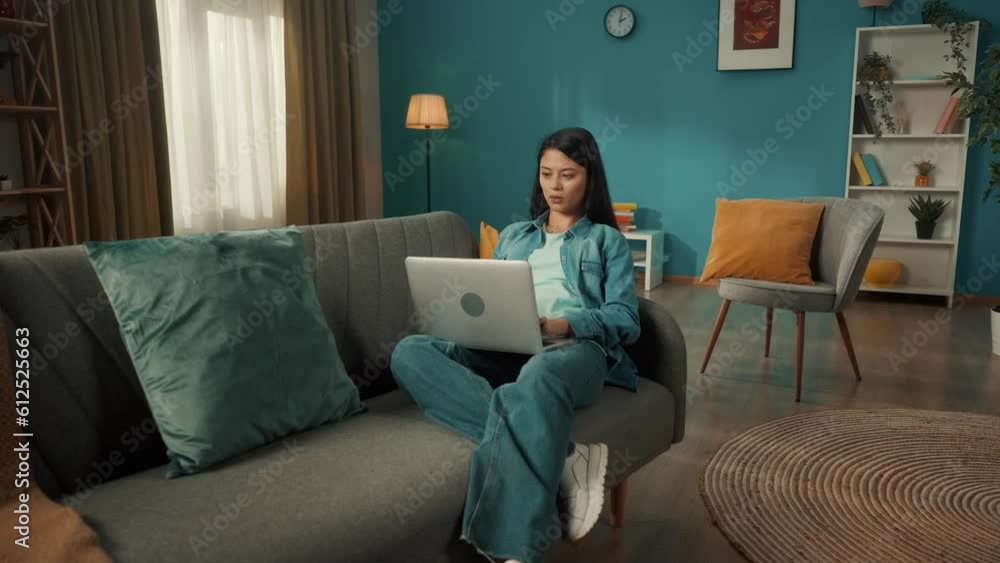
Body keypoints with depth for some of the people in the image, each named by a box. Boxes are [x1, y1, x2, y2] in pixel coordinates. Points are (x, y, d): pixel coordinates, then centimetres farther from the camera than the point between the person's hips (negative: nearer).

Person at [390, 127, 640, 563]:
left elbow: (625, 320, 5)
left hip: (578, 348, -4)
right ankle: (562, 459, -35)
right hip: (506, 351, 4)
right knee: (409, 352, -26)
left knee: (537, 377, -43)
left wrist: (562, 324, -15)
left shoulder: (607, 240, 19)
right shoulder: (513, 236, 30)